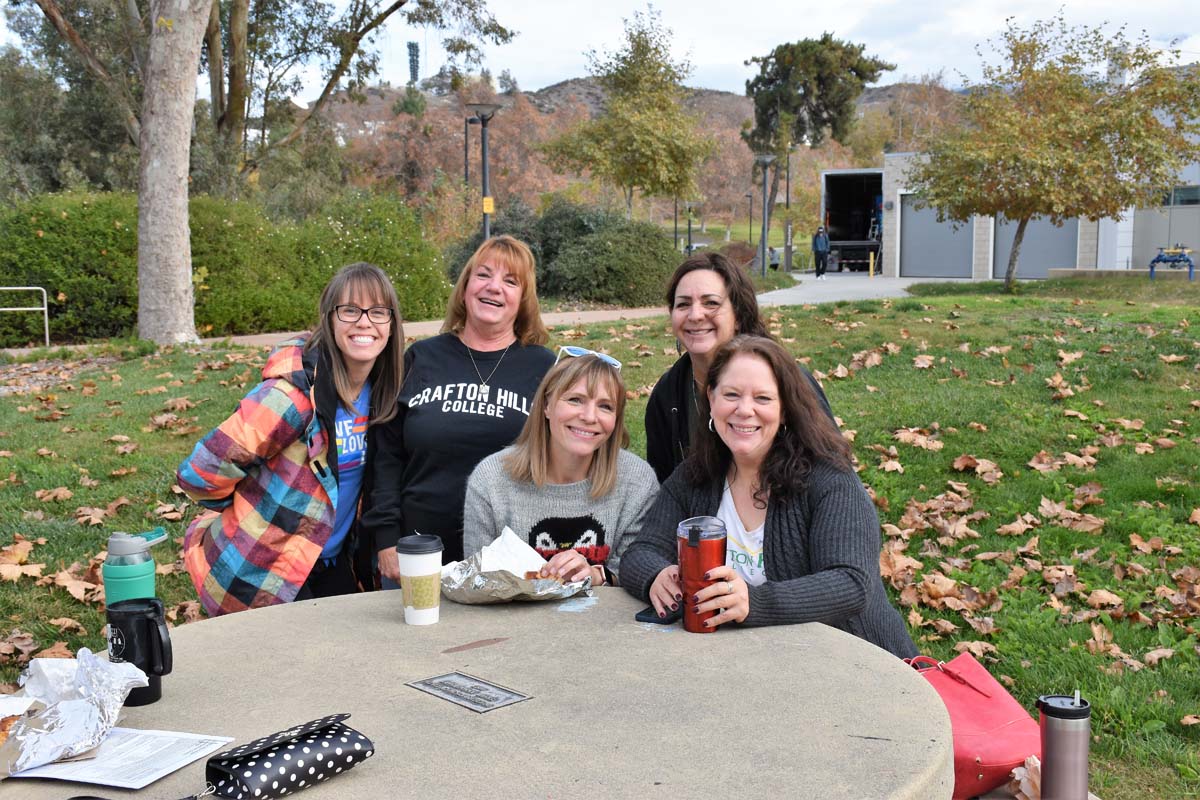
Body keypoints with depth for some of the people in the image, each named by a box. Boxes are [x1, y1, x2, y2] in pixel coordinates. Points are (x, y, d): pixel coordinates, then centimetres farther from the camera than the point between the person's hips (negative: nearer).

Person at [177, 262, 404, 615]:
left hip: (337, 569, 7)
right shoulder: (296, 393, -25)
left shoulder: (380, 392, -2)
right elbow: (200, 473, -22)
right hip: (263, 577, -7)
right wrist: (254, 517, -4)